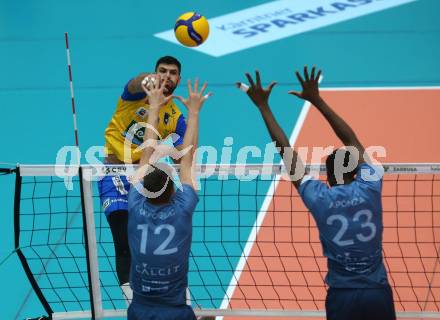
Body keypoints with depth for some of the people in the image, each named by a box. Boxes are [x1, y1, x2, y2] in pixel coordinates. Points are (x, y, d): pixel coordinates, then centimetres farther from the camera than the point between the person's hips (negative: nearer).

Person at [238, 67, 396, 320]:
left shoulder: (320, 199, -6)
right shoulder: (369, 187, -4)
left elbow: (286, 151, -1)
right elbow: (352, 141, 8)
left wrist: (263, 106, 6)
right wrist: (317, 100, 13)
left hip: (343, 296, -1)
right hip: (378, 294, 1)